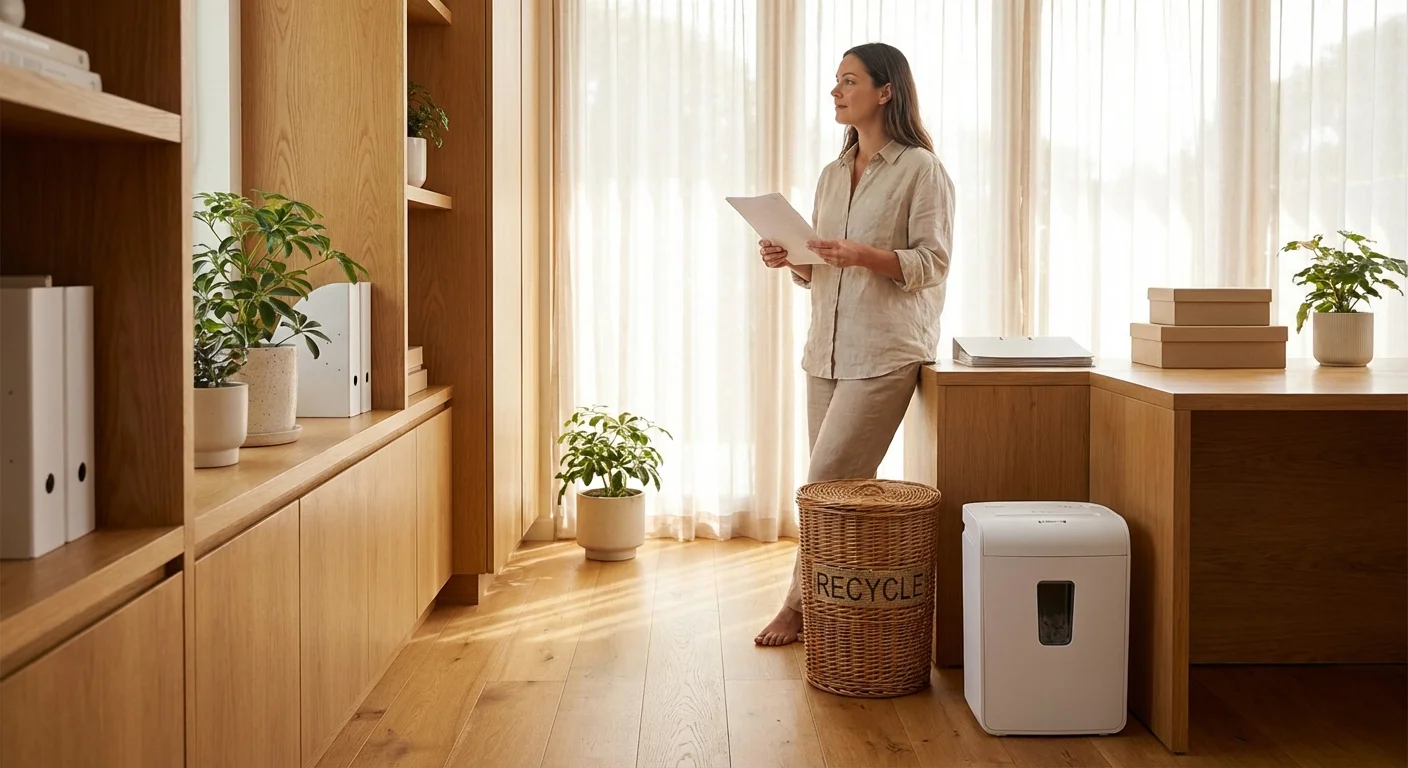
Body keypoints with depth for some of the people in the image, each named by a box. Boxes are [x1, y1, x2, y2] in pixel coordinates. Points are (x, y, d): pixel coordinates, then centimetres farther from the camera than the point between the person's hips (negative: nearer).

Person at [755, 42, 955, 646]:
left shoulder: (921, 170, -4)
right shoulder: (832, 176, 17)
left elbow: (931, 262, -10)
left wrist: (864, 255, -23)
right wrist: (789, 259, 0)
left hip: (886, 352, -7)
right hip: (827, 348, 7)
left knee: (828, 480, -8)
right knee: (847, 484, 7)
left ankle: (801, 603, 4)